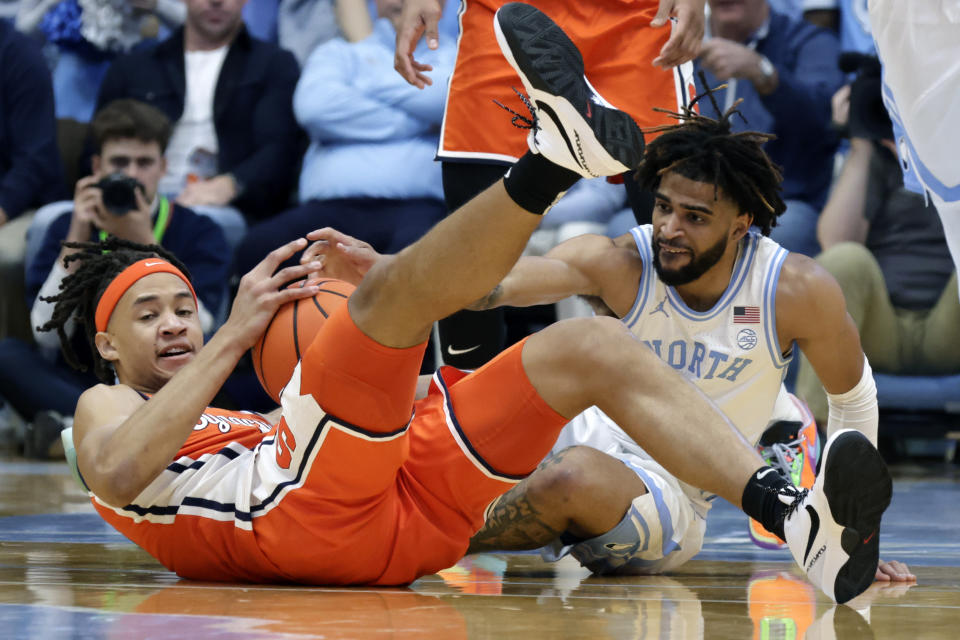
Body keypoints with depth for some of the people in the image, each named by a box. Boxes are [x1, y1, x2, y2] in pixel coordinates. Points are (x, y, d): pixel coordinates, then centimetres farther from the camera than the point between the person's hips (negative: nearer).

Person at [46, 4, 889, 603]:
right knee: (394, 287, -24)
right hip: (312, 521, -7)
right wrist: (234, 337, -2)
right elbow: (118, 473, -5)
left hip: (417, 516, 7)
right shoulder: (105, 410, 23)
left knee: (597, 349, -7)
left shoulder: (242, 427, 43)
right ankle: (555, 154, -51)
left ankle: (799, 521, -29)